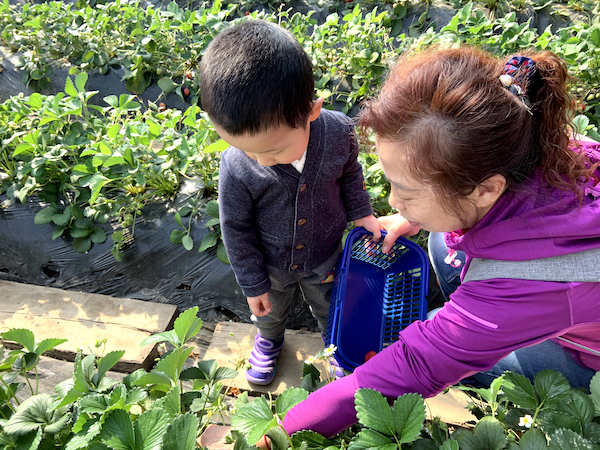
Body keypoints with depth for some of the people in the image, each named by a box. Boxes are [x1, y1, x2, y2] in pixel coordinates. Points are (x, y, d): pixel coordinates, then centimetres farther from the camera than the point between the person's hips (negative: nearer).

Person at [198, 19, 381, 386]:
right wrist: (253, 284, -8)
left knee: (330, 308, 28)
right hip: (271, 265, 0)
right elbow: (236, 230, -16)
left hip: (325, 256, 1)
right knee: (270, 310, 29)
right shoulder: (236, 167, -32)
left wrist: (361, 212, 1)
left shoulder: (339, 133, -28)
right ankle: (269, 339, 65)